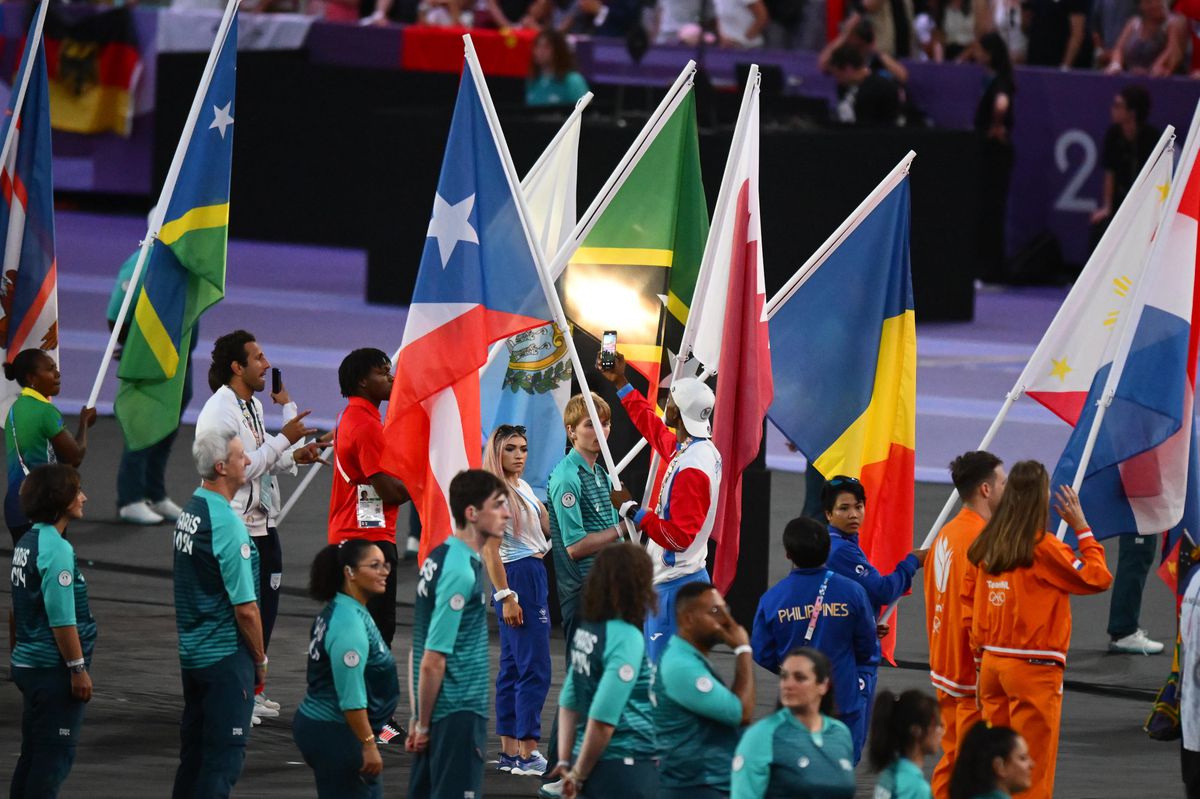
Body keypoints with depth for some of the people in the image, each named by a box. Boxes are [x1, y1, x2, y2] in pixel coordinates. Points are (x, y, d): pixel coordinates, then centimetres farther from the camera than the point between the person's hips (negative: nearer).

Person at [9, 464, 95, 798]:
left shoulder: (27, 542, 9)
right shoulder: (56, 549, -19)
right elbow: (62, 619, -21)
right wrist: (78, 668, -15)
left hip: (27, 664, 9)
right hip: (53, 669, -9)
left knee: (34, 753, 14)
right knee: (56, 755, -3)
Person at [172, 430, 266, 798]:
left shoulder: (189, 511, 8)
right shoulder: (226, 523, -19)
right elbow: (245, 607, -19)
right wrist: (260, 660, -5)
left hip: (191, 653, 9)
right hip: (226, 655, -9)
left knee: (193, 751, 15)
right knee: (224, 755, -4)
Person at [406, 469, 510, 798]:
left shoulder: (438, 558, 10)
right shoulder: (461, 572, -17)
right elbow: (433, 662, -18)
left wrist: (418, 720, 17)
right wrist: (422, 724, -9)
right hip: (459, 713, -9)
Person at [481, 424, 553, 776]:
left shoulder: (523, 487, 15)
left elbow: (549, 528, 20)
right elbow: (490, 549, -16)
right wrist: (506, 597, -20)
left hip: (535, 576, 9)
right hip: (516, 578, -9)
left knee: (513, 667, 10)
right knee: (535, 668, -11)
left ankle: (510, 751, 14)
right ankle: (527, 755, -12)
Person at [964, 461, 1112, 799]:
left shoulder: (987, 545, 6)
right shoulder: (1042, 547, -14)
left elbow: (970, 602, 10)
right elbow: (1098, 578, -12)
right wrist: (1082, 529, -3)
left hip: (992, 664, 7)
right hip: (1034, 668, -7)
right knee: (1033, 769, -2)